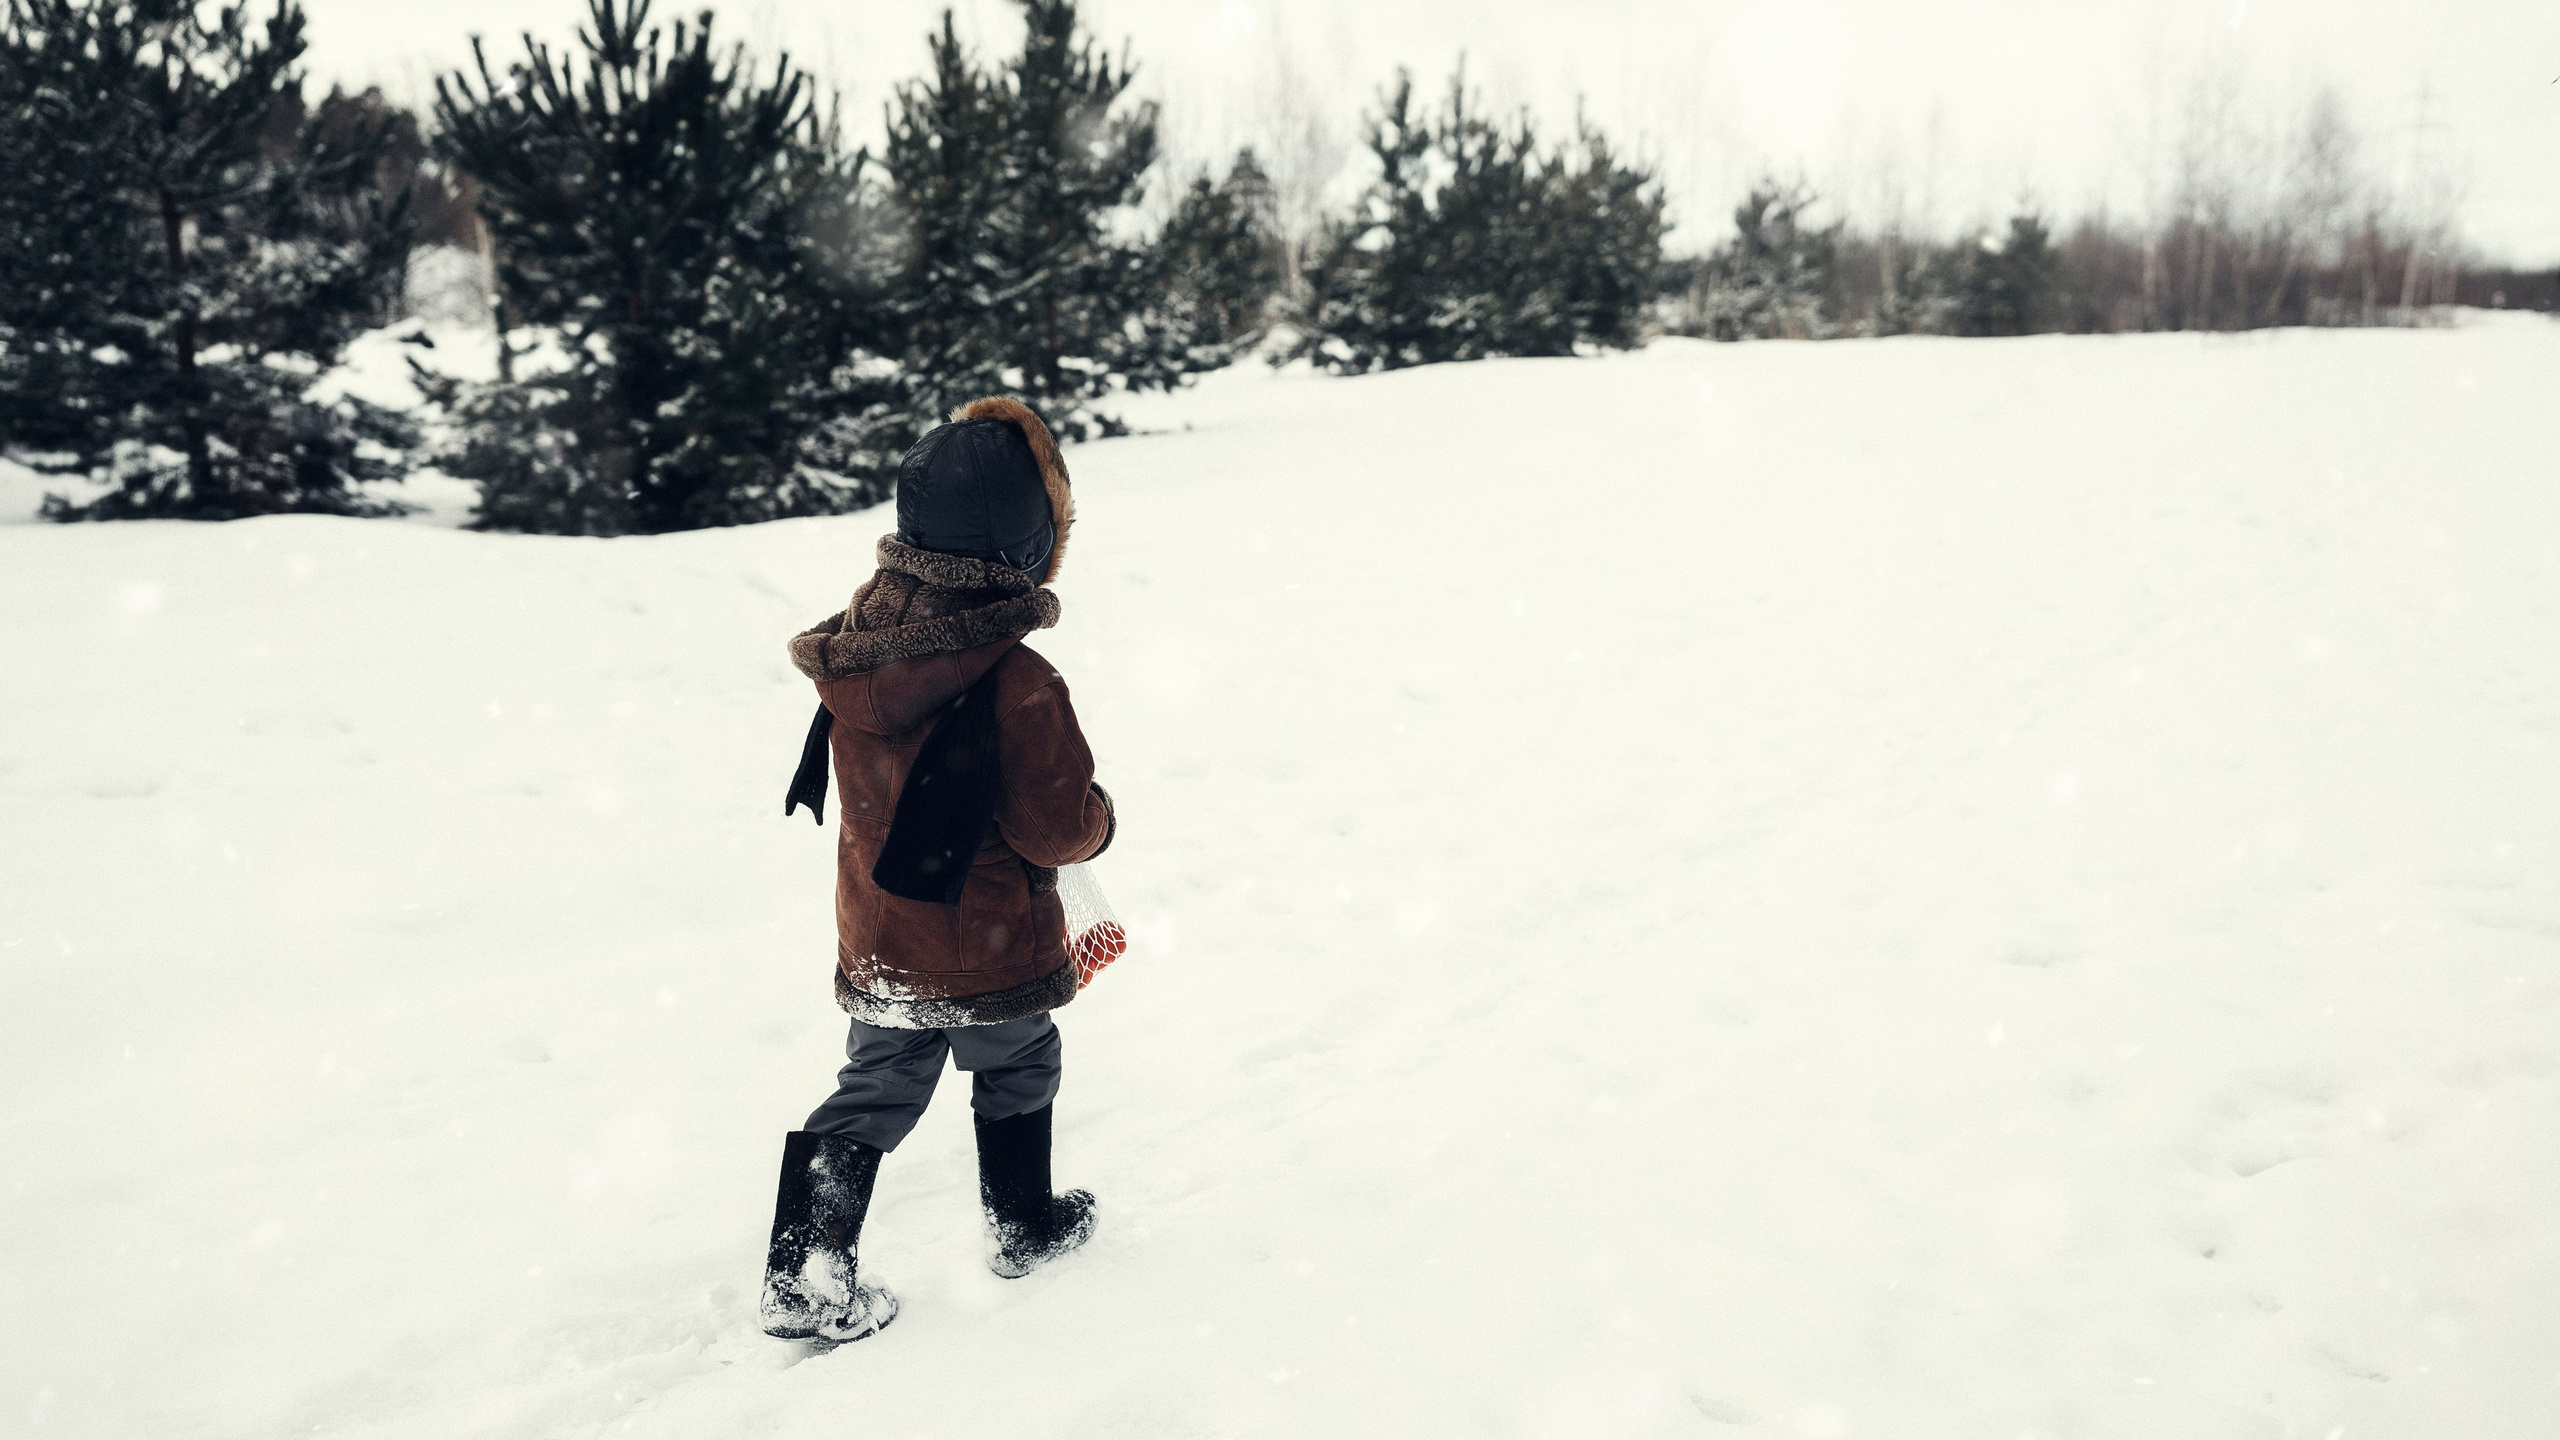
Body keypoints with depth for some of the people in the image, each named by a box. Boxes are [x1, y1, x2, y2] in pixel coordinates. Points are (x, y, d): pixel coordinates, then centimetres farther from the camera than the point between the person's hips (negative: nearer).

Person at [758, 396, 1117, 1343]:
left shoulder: (851, 649, -7)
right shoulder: (1019, 686, -26)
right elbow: (1058, 829, -19)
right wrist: (1099, 818, 2)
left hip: (878, 944, 5)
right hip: (994, 952, -4)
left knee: (874, 1095, 18)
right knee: (1017, 1073, 22)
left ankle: (803, 1279, 17)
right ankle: (1024, 1228, 39)